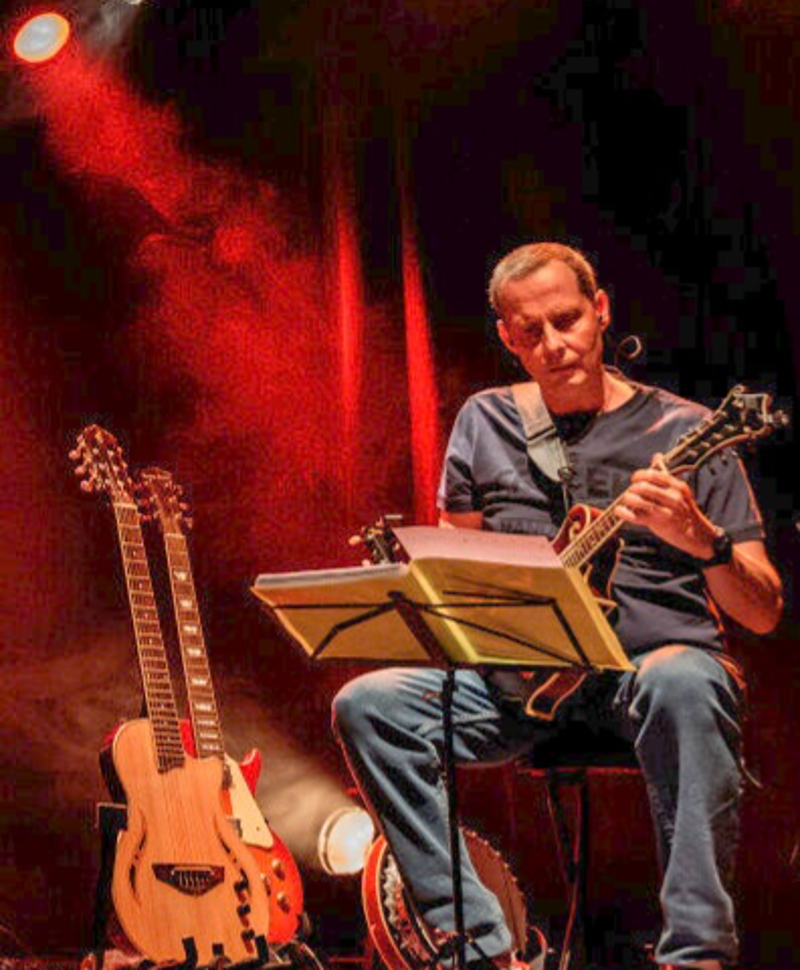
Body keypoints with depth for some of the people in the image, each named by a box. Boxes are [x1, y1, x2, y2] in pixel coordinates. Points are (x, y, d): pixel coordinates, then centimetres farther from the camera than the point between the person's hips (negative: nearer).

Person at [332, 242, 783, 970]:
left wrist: (703, 539, -23)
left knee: (685, 687, -39)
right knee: (367, 705, -20)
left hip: (651, 658, -3)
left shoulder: (683, 431, 2)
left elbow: (763, 614, -2)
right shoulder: (485, 424, 13)